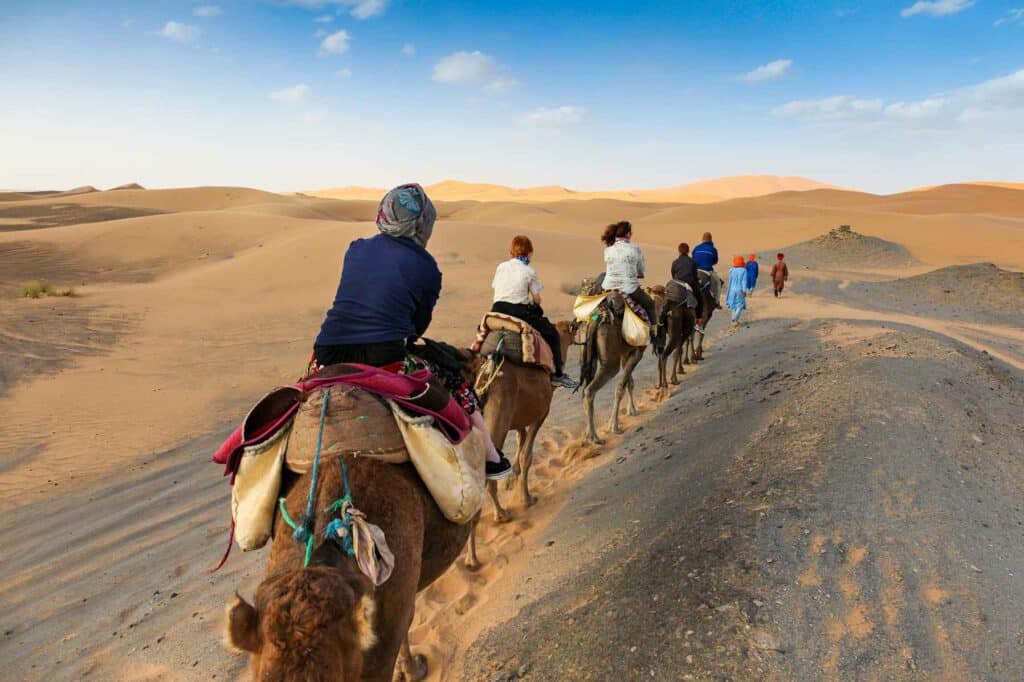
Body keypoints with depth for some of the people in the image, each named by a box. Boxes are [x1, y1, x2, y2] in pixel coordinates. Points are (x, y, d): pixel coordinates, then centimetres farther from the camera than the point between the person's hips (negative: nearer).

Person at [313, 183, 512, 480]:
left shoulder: (356, 249, 16)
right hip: (387, 359, -3)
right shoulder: (426, 268, 6)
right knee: (456, 381, 19)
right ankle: (492, 458, 27)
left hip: (328, 356, 3)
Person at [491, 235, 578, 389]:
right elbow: (536, 299, 0)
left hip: (497, 309, 4)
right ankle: (557, 374, 11)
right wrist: (533, 304, 22)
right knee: (552, 334, 10)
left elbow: (495, 288, 15)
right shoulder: (529, 271, 0)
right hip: (520, 312, -4)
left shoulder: (501, 267, 11)